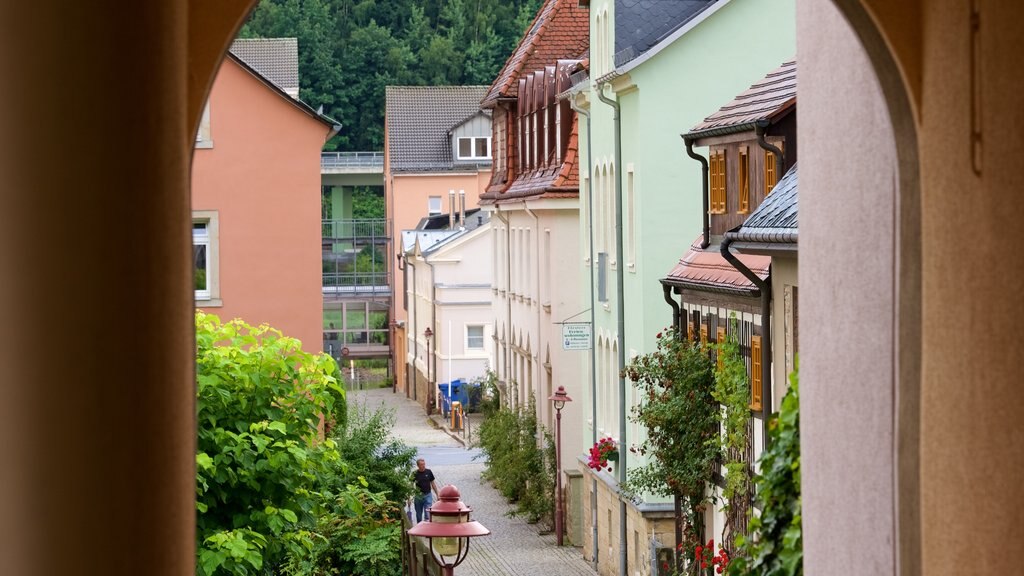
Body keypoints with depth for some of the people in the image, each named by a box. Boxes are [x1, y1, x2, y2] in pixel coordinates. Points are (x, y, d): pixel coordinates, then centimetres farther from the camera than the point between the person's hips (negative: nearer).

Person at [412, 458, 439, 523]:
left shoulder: (428, 472, 0)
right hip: (418, 496, 0)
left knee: (428, 514, -10)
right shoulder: (415, 474, -4)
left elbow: (433, 483, 8)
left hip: (428, 495, 0)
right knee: (418, 515, 10)